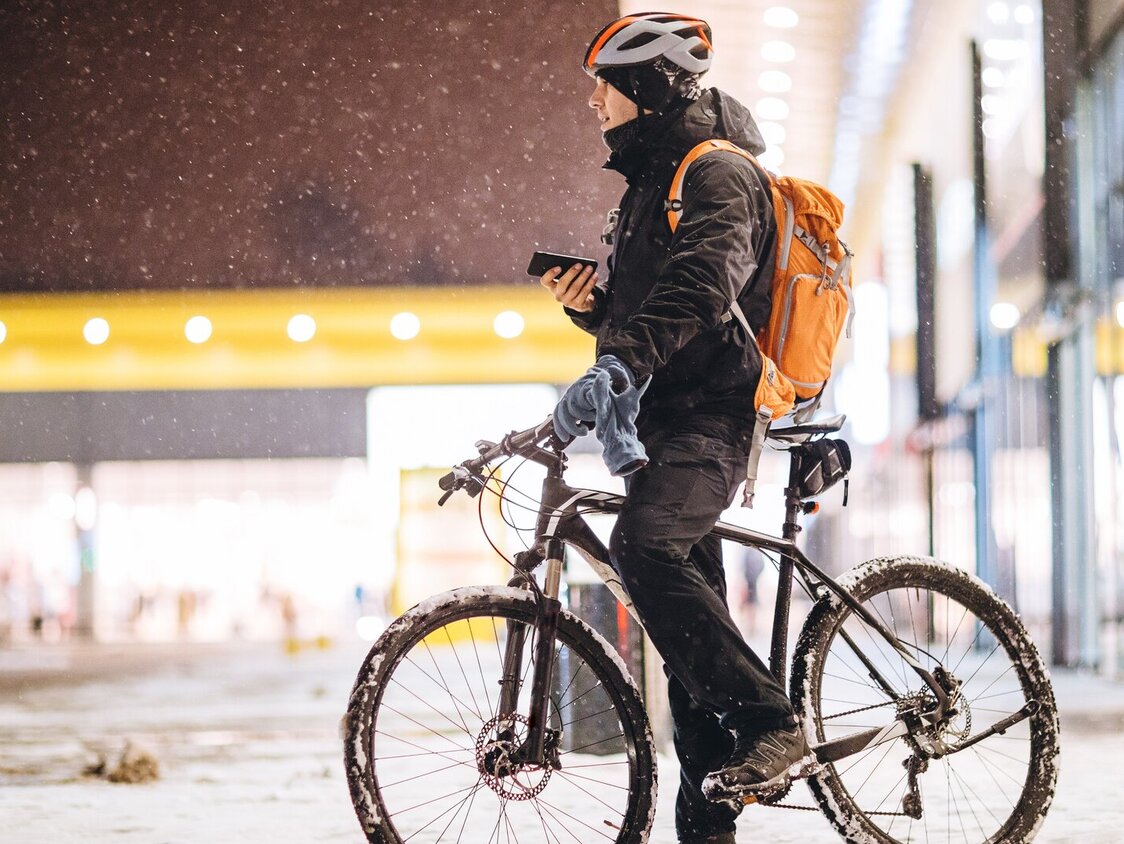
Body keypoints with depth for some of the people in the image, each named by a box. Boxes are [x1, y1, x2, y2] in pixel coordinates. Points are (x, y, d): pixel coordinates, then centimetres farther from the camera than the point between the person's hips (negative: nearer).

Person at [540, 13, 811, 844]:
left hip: (707, 419, -10)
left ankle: (770, 723, -29)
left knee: (644, 545, -32)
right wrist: (590, 301, 5)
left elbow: (702, 286, -26)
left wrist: (620, 363, -38)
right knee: (689, 617, 8)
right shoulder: (654, 182, 23)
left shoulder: (719, 174, -8)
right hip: (668, 424, 10)